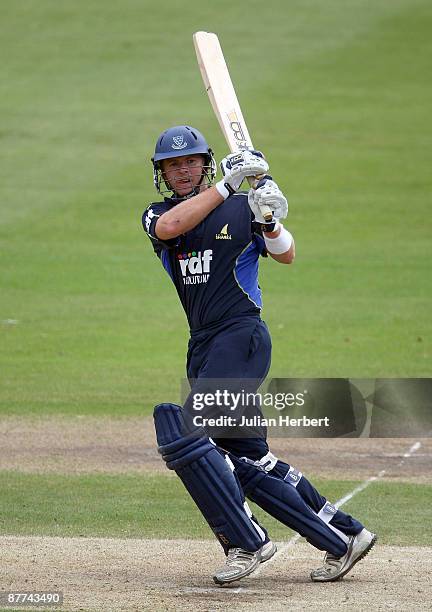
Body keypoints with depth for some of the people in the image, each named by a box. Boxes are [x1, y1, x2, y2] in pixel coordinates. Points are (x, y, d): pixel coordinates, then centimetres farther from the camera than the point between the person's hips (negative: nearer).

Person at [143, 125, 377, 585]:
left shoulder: (241, 207, 2)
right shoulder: (156, 216, 10)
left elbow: (286, 256, -3)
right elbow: (169, 227, -14)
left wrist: (269, 222, -22)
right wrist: (226, 185, -16)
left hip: (242, 336, -6)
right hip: (203, 347, 6)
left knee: (184, 434, -20)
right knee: (247, 461, 7)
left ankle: (246, 542, -14)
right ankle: (343, 537, 15)